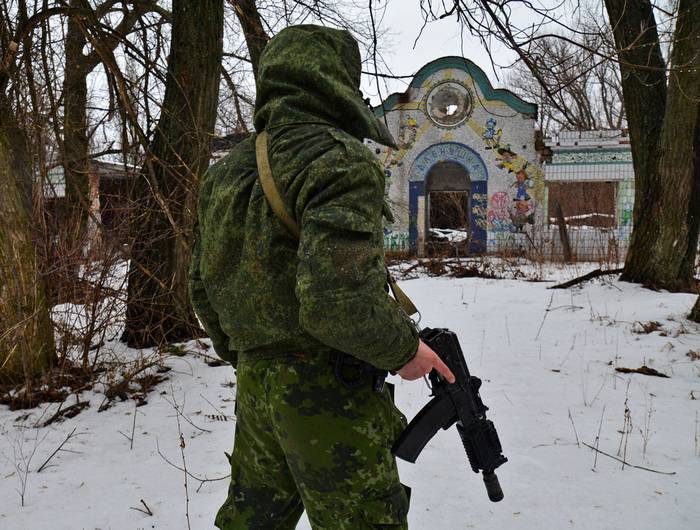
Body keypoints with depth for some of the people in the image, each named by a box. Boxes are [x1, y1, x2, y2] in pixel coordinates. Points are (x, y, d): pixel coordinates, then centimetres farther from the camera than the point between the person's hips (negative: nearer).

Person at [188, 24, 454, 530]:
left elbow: (202, 286, 15)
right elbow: (336, 299, -26)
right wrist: (404, 348, -10)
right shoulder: (341, 159, -15)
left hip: (255, 386, 8)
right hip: (327, 393, -7)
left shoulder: (228, 171, 9)